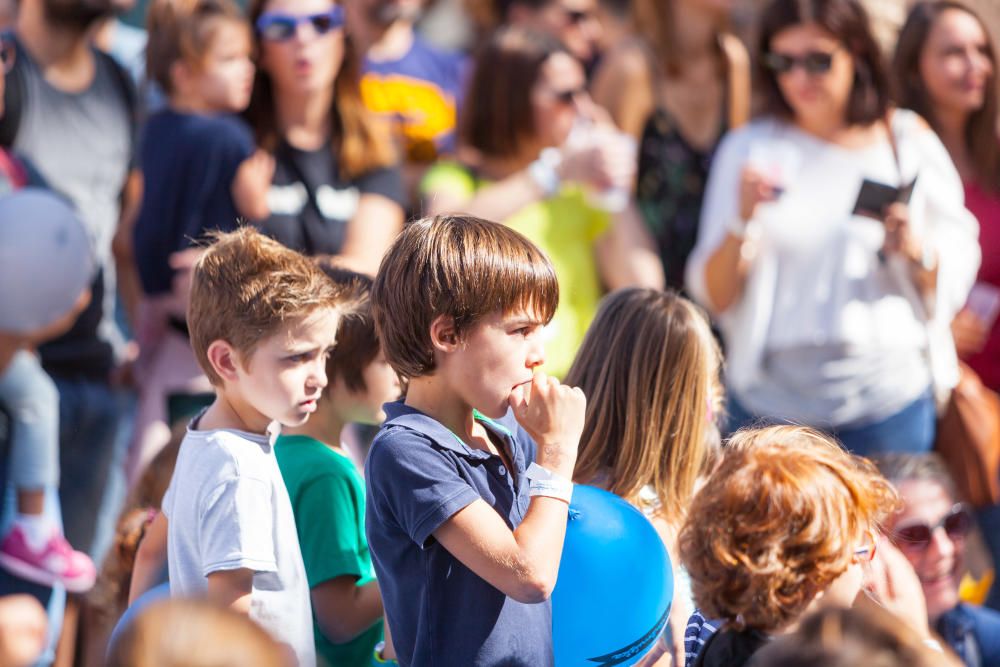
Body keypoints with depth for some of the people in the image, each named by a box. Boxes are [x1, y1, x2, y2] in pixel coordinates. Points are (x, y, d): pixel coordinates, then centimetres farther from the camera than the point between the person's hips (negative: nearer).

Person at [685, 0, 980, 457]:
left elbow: (953, 285, 7)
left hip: (888, 397, 0)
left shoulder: (907, 143, 4)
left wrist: (917, 251, -13)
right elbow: (714, 297, 0)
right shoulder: (749, 149, 4)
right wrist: (741, 222, -15)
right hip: (772, 398, 0)